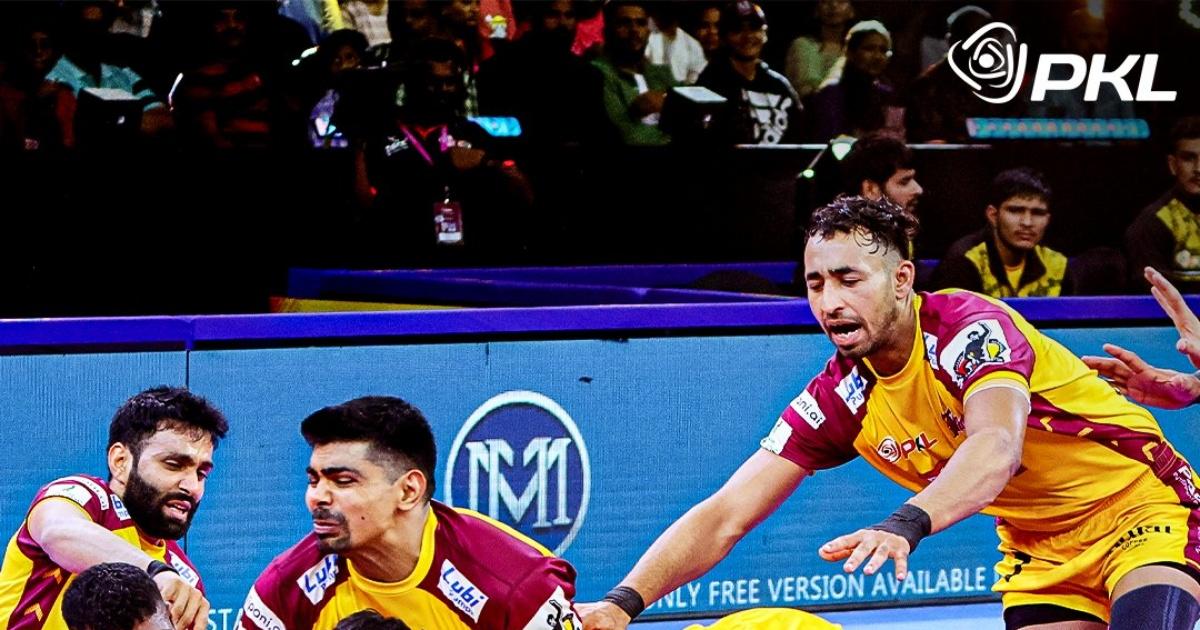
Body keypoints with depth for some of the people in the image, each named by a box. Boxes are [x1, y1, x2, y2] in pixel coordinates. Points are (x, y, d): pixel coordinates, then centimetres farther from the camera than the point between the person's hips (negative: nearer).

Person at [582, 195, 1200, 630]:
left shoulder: (968, 325, -24)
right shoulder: (839, 398, -8)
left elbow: (997, 448, -43)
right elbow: (725, 516, -10)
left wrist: (906, 524, -60)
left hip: (1138, 505, -5)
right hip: (1039, 549, 5)